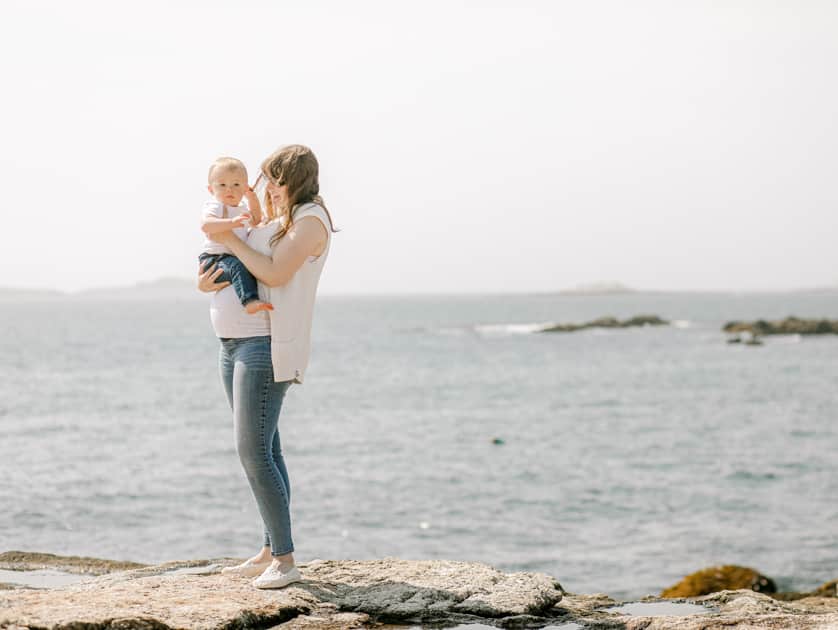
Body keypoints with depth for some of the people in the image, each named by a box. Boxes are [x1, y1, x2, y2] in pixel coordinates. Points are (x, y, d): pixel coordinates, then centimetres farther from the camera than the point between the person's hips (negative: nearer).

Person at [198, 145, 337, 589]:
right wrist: (204, 281, 4)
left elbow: (275, 272, -20)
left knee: (254, 452, -14)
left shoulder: (311, 220, -7)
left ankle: (284, 559, -12)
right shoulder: (271, 221, 20)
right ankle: (270, 552, 14)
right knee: (264, 452, 10)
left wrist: (229, 240, -12)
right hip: (235, 344, 9)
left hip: (266, 347, -9)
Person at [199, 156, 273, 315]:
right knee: (238, 266, -38)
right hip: (215, 259, -9)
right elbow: (206, 225, -29)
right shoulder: (215, 207, -9)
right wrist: (231, 222, -42)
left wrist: (253, 200, 18)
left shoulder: (241, 211, 19)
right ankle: (250, 301, -55)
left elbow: (256, 220, 38)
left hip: (236, 259, 10)